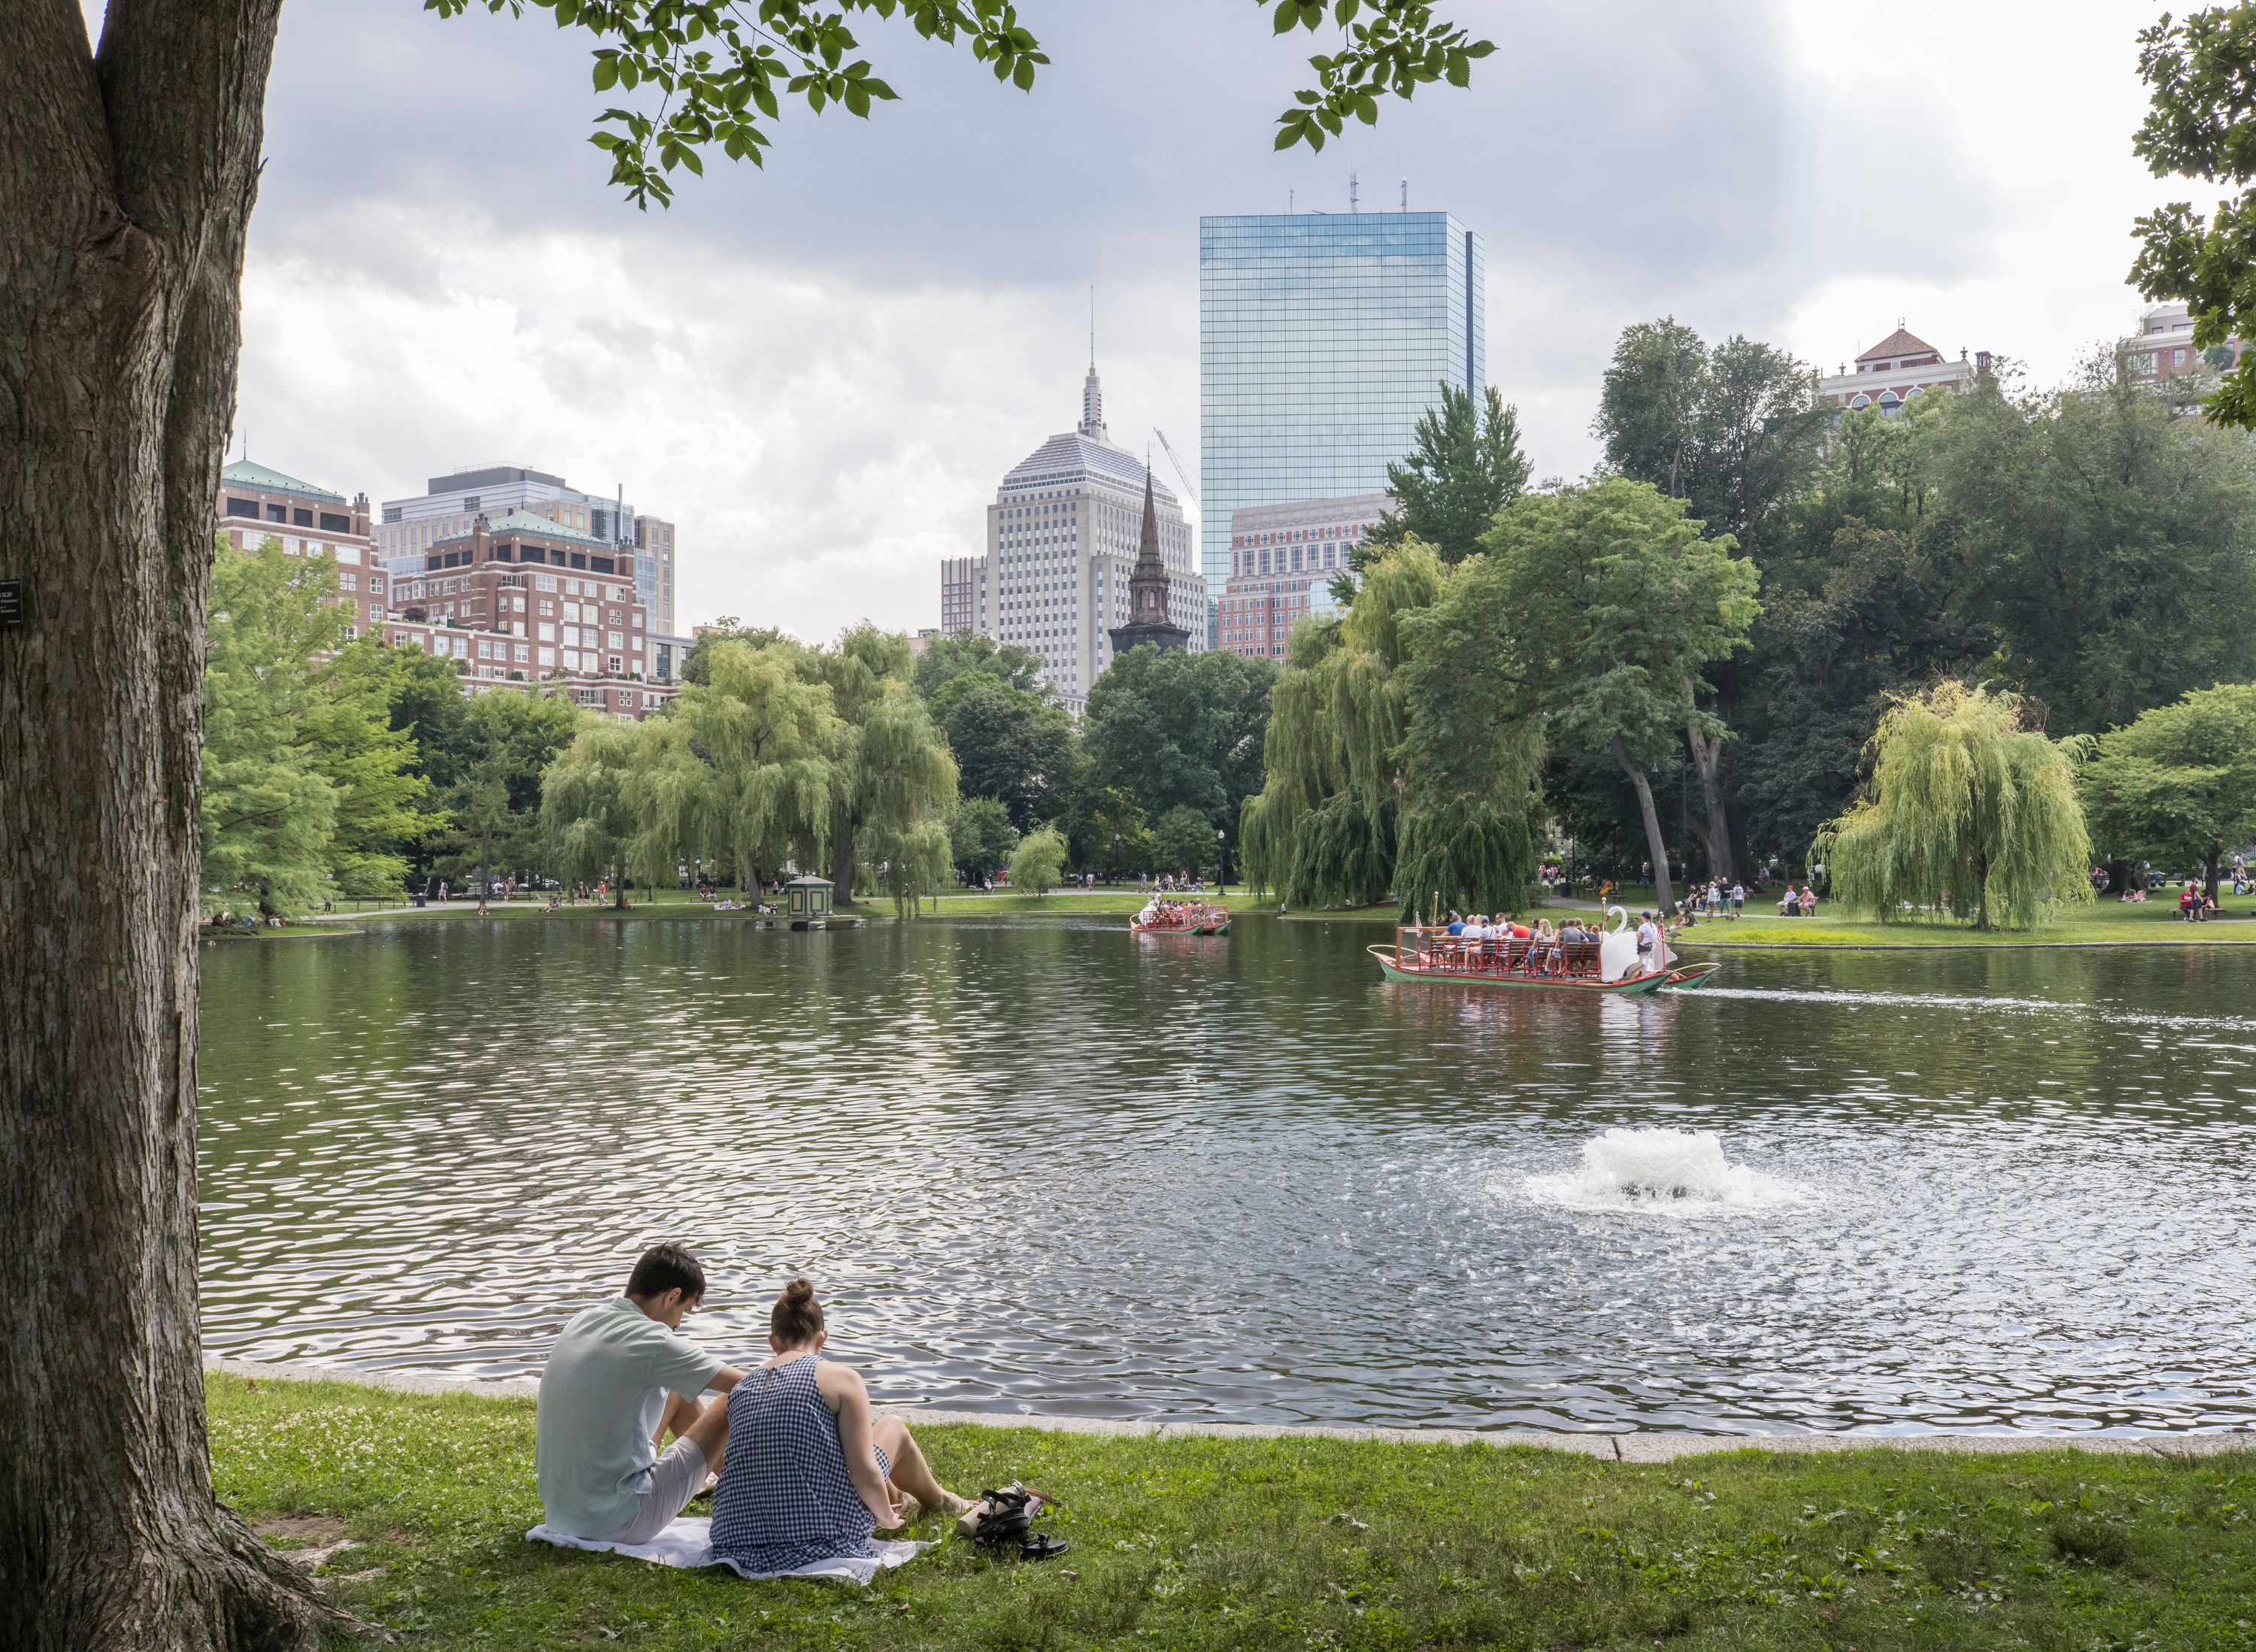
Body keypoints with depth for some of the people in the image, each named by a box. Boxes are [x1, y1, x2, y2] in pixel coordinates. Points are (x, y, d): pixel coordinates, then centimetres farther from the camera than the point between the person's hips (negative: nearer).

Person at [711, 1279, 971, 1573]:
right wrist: (886, 1517, 11)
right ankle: (939, 1501, 47)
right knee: (893, 1428, 19)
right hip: (821, 1541, -5)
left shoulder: (741, 1389, 10)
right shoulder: (841, 1378, -5)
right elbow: (864, 1472, -11)